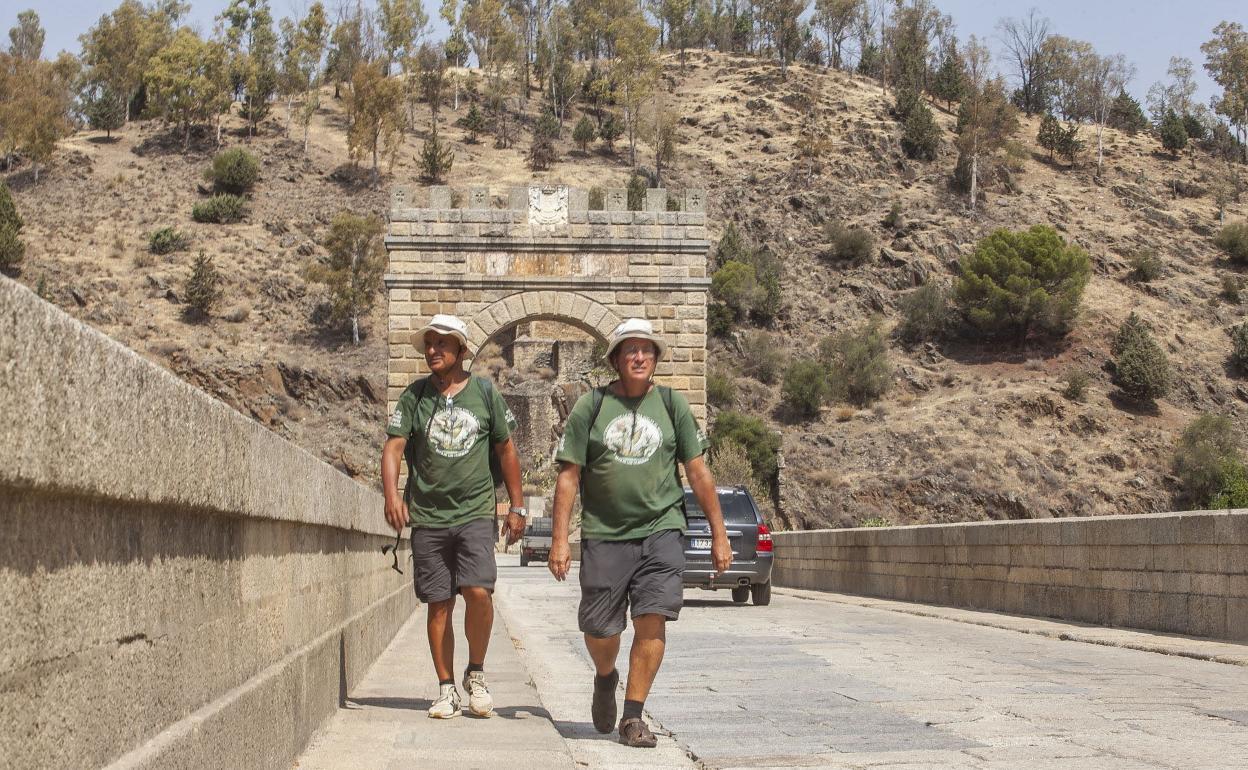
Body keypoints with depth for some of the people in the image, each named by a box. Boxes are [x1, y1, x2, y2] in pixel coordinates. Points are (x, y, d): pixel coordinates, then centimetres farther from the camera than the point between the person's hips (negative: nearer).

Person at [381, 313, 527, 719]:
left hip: (475, 513, -1)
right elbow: (393, 446, -2)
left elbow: (506, 449, 12)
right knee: (438, 604, 3)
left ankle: (476, 673, 5)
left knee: (478, 592, -17)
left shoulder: (484, 392, 5)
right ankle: (447, 689, 13)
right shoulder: (415, 395, 6)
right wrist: (392, 493, -20)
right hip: (427, 516, 1)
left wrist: (517, 506, 9)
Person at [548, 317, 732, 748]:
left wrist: (719, 534, 7)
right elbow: (569, 476, 1)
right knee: (598, 629, 2)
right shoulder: (590, 407, 2)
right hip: (604, 534, 0)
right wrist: (560, 539, -5)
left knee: (652, 620, -12)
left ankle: (632, 718, -3)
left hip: (661, 530, 1)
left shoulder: (671, 405, 6)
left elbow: (698, 472, 9)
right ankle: (605, 678, 37)